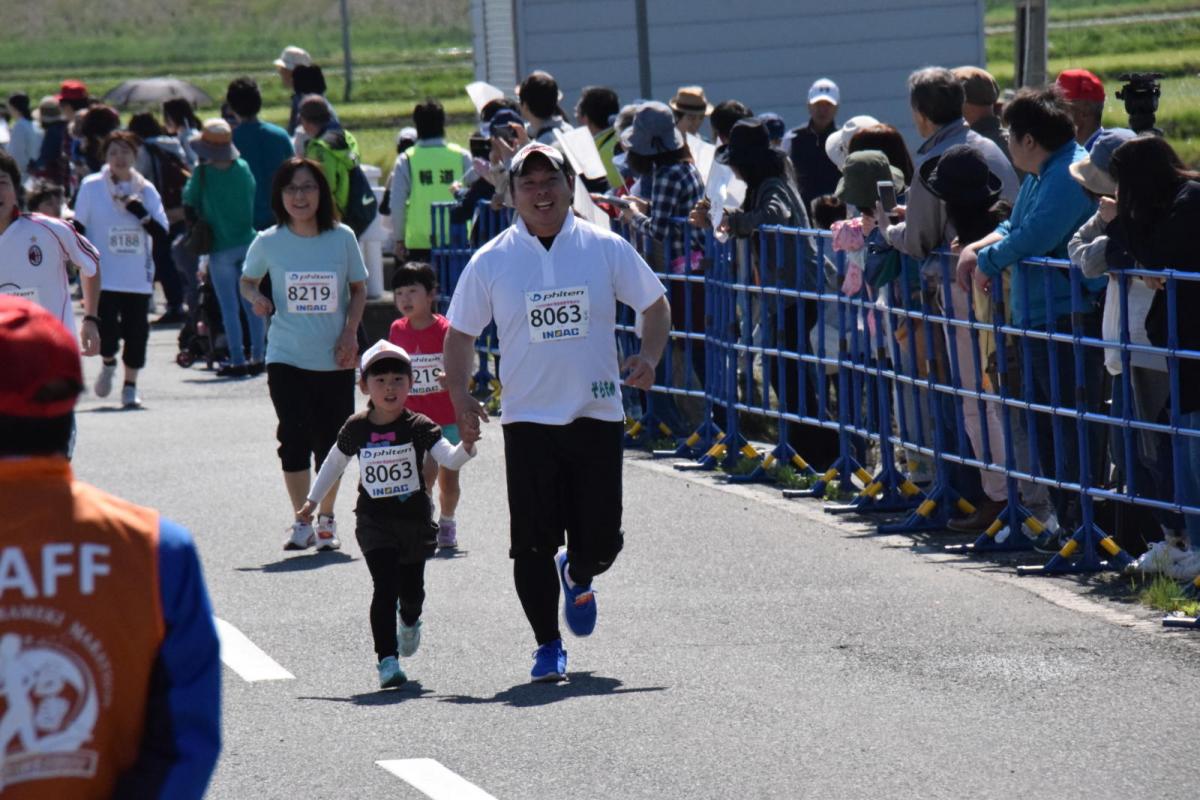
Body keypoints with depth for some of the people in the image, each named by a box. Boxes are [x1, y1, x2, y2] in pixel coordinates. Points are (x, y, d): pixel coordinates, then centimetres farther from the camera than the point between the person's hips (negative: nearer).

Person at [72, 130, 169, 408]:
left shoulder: (146, 190, 5)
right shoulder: (91, 187, 0)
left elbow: (161, 232, 0)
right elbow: (79, 230, 4)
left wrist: (141, 213, -15)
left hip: (139, 278, 2)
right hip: (104, 278, -2)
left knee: (136, 333, 1)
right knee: (107, 331, -11)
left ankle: (130, 386, 19)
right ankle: (108, 364, 22)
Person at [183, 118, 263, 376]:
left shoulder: (203, 173, -10)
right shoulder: (243, 168, 0)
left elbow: (189, 203, -1)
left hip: (221, 246, -4)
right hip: (247, 241, 4)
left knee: (229, 308, 0)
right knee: (252, 304, 10)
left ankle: (237, 361, -1)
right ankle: (257, 357, 11)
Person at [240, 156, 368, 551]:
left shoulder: (342, 238, -2)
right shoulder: (269, 242, -3)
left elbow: (358, 289, 8)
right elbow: (247, 280, 13)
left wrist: (350, 332, -6)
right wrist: (255, 297, -10)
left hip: (334, 359, 1)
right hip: (286, 357, 0)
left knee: (331, 441, 5)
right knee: (294, 438, -5)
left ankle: (327, 520, 22)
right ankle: (302, 523, 7)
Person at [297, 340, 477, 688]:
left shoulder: (419, 427, -7)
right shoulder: (357, 429, -1)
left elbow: (450, 459, -17)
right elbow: (334, 462, 15)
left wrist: (466, 447, -39)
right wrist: (311, 502, 20)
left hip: (414, 519, 1)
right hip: (374, 520, -1)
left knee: (411, 588, 13)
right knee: (385, 586, -14)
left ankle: (409, 622, 49)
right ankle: (386, 659, -13)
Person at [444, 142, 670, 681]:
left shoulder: (605, 249, 1)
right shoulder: (491, 262, 1)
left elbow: (655, 305, 12)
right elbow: (461, 333, 10)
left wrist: (648, 358, -7)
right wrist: (459, 396, -5)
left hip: (597, 415, 0)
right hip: (528, 420, 0)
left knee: (600, 540, 1)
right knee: (533, 541, -4)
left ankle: (577, 578, 37)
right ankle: (548, 646, 11)